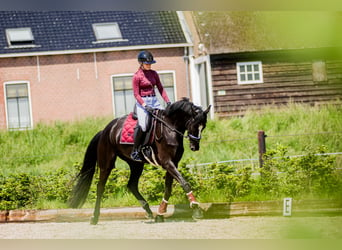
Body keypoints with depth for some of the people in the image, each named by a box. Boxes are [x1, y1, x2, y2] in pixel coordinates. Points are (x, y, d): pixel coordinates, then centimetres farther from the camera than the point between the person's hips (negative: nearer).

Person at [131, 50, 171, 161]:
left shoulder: (154, 73, 13)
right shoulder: (137, 76, -5)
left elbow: (160, 88, 14)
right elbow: (136, 94, -7)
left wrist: (168, 101, 1)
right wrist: (145, 105, -19)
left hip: (154, 101, 6)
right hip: (142, 102, -6)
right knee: (143, 125, -24)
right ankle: (135, 151, -13)